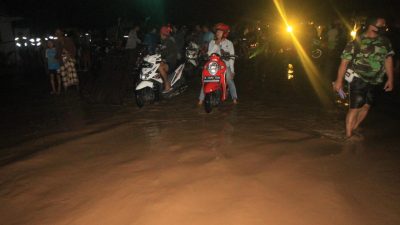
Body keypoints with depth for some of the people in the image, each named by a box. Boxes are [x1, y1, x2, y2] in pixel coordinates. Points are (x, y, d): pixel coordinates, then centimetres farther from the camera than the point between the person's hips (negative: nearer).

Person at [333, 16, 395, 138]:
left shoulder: (385, 41, 4)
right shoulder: (357, 42, -13)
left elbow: (388, 59, 8)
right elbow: (345, 61, -13)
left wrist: (390, 79, 3)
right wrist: (339, 80, -15)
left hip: (374, 81, 6)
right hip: (359, 79, -6)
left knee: (366, 106, 11)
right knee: (355, 107, -9)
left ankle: (353, 130, 28)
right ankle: (348, 135, 1)